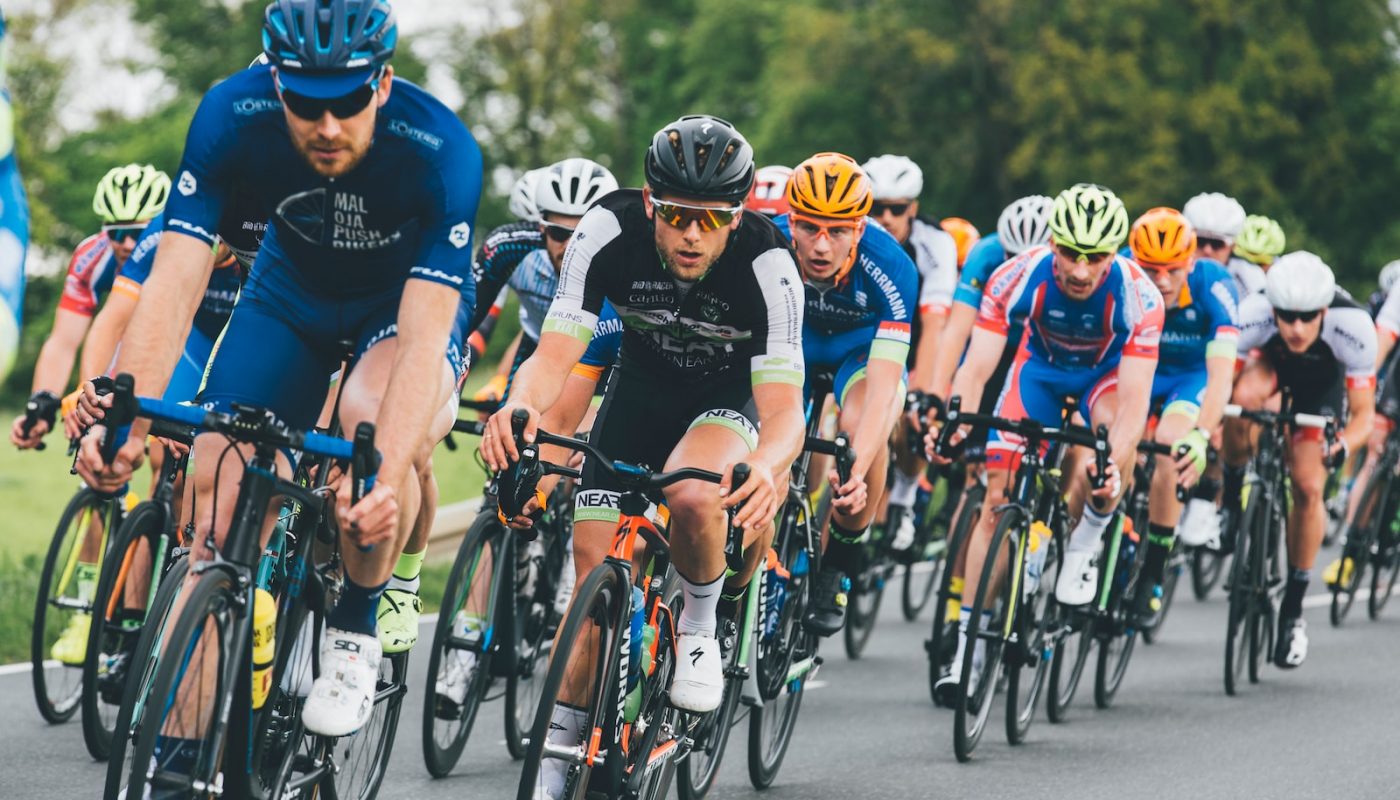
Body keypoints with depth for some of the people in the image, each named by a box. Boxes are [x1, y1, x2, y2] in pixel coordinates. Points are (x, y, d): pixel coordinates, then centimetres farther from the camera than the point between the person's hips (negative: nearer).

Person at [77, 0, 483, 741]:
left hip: (412, 295, -3)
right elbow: (174, 286, -32)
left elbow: (423, 338, -42)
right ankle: (181, 747, -7)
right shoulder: (232, 116, -30)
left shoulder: (440, 150, -36)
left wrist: (388, 480, -56)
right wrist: (125, 421, -46)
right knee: (219, 474, -14)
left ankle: (355, 629, -10)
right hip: (294, 286, 3)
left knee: (372, 417, -34)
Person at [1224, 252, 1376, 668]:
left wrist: (1344, 444, -52)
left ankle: (1293, 608, 4)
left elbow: (1364, 412, -31)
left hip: (1323, 380, 0)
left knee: (1309, 489, -13)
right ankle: (1232, 494, -11)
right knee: (1243, 396, -37)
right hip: (1270, 363, 0)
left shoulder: (1352, 326, -39)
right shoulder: (1253, 314, -39)